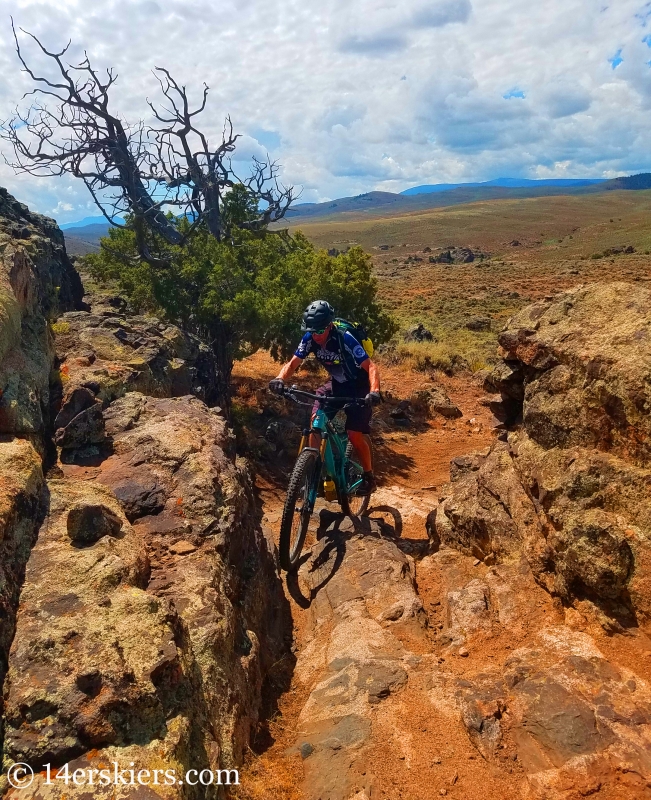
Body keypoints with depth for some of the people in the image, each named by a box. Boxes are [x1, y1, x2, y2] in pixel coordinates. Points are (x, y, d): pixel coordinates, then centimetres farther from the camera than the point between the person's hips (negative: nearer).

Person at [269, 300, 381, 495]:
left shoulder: (345, 339, -32)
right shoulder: (310, 339, -16)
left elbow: (371, 367, -34)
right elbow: (293, 363, -13)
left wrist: (374, 391, -51)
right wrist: (280, 379, -34)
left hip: (358, 387, -5)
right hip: (336, 384, 5)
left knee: (355, 434, -12)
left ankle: (369, 478, 10)